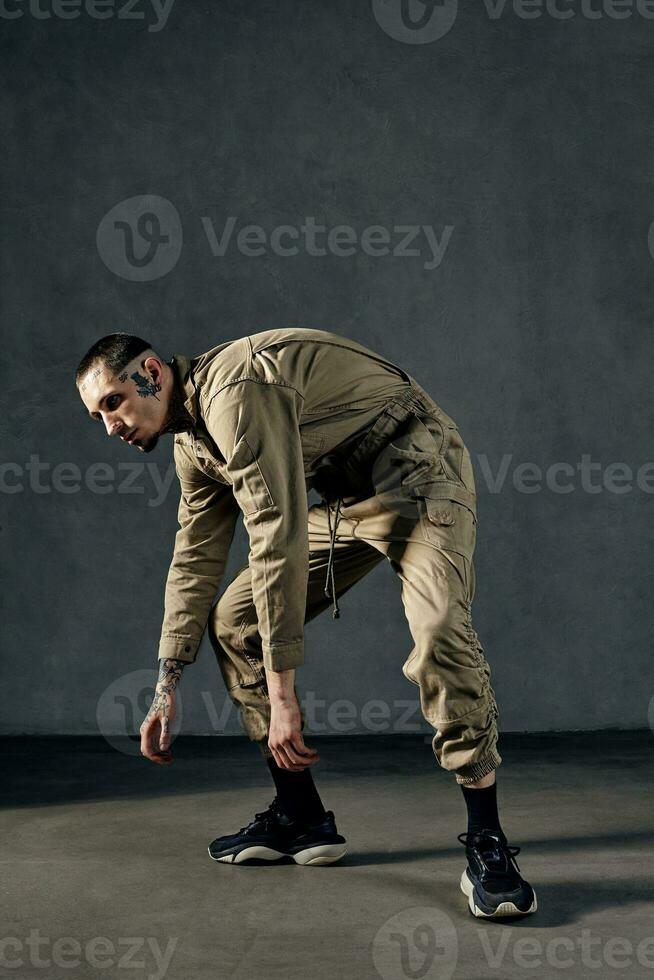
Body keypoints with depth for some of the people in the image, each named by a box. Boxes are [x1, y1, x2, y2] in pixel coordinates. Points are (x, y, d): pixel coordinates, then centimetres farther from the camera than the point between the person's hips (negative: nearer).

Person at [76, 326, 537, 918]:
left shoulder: (235, 389, -26)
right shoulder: (193, 441, 6)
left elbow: (278, 543, -30)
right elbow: (195, 561, 14)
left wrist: (282, 693, -29)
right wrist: (166, 690, 13)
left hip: (418, 477, -9)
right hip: (347, 498, 10)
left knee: (440, 634, -32)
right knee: (234, 619, 4)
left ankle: (487, 845, -20)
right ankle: (301, 818, 10)